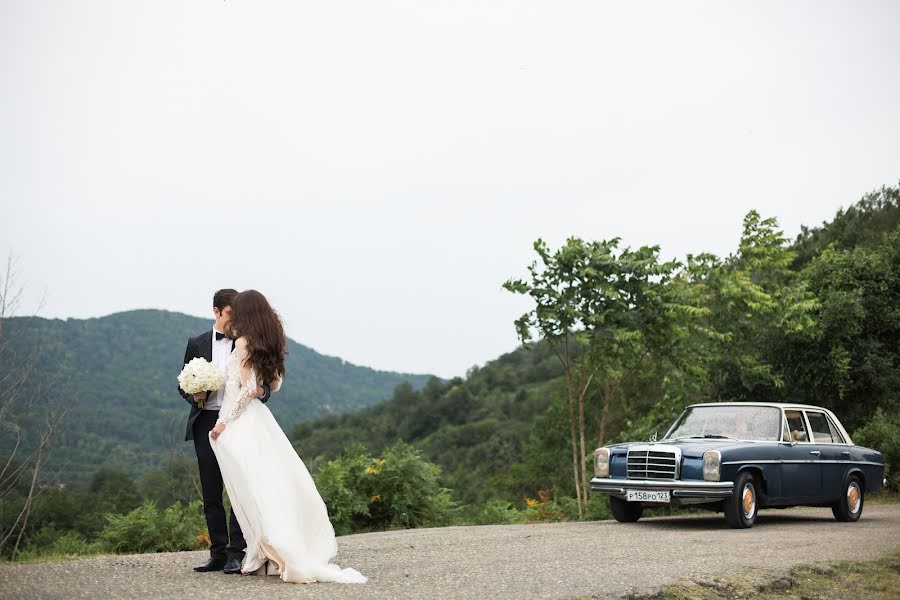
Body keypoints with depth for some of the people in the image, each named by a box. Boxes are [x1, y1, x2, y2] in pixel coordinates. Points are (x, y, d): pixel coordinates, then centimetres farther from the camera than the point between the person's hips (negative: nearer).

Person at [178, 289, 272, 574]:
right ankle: (218, 553, 14)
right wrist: (194, 395, -8)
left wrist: (261, 391, -18)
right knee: (211, 493, 6)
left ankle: (236, 553, -4)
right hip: (206, 423, 3)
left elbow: (265, 384, 5)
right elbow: (183, 385, 14)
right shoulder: (197, 344, 11)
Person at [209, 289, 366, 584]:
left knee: (255, 491, -5)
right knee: (279, 483, 6)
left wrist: (223, 422, -11)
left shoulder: (243, 342, -9)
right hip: (259, 416, 8)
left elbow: (247, 388, -15)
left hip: (240, 422, -8)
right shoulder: (269, 345, 12)